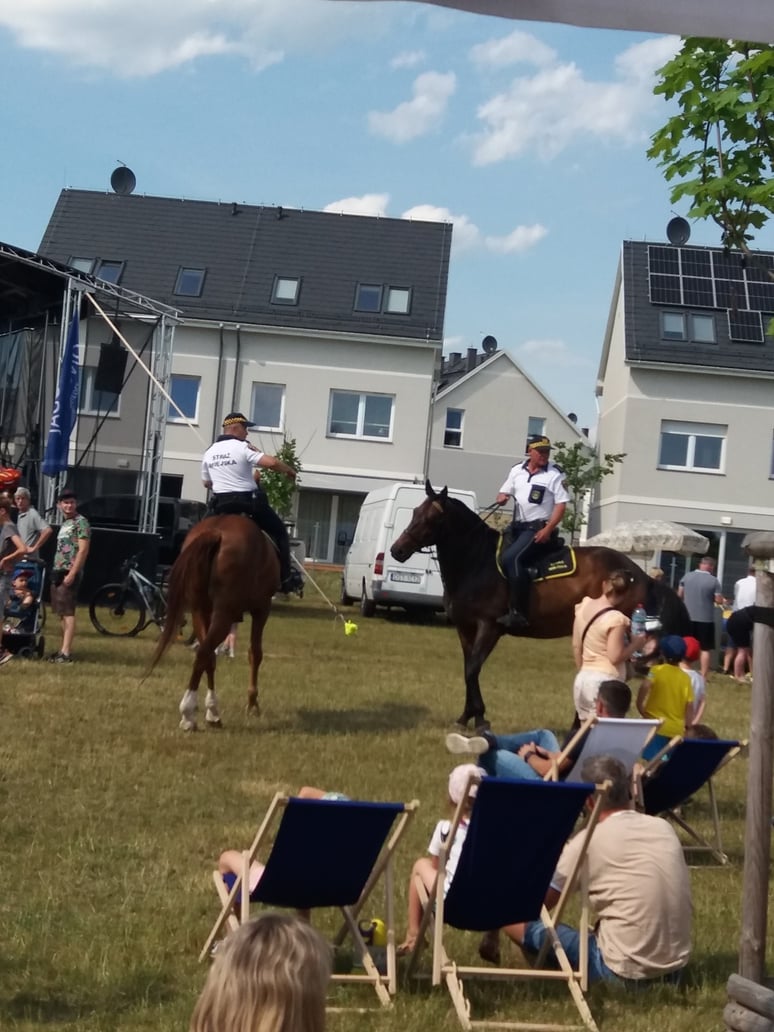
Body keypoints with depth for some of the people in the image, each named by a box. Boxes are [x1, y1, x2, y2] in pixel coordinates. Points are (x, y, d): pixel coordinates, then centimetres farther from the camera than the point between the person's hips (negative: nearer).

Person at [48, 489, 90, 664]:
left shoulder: (81, 522, -8)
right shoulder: (65, 524, 19)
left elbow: (83, 550, -15)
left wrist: (72, 573, -21)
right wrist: (57, 572, 15)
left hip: (69, 573, -9)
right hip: (58, 572, 9)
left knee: (67, 612, -13)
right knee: (61, 613, 10)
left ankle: (66, 653, -16)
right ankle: (64, 649, 15)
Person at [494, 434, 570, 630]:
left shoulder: (554, 474, -7)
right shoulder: (517, 470, 8)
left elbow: (561, 505, -10)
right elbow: (504, 493, 19)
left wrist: (548, 529, -20)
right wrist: (502, 498, -7)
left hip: (538, 528, -7)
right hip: (517, 526, 7)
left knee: (510, 558, -27)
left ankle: (519, 613, -28)